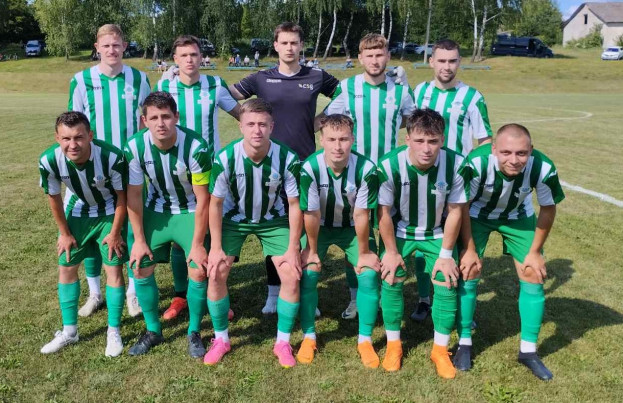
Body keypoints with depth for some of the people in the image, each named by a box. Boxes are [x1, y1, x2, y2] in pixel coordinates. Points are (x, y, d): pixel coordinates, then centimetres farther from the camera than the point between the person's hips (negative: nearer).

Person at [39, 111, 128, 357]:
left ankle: (114, 332, 11)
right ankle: (69, 331, 23)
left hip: (110, 213, -3)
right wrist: (65, 234, 2)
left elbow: (122, 196, -18)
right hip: (77, 212, 3)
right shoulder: (49, 161, -27)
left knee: (113, 269, -5)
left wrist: (115, 233, -10)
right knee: (66, 268, 6)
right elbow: (54, 198, -7)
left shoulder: (111, 157, -35)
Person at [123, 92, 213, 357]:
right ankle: (153, 331, 20)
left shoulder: (196, 147, -27)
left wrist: (198, 244, -17)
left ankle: (194, 333, 11)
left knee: (199, 271, -14)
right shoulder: (135, 147, -18)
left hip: (190, 212, -3)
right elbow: (134, 195, -8)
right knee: (140, 268, -2)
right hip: (156, 211, 3)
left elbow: (203, 199, -20)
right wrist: (139, 240, -6)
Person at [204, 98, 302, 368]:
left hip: (273, 219, 0)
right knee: (216, 273, -11)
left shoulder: (287, 159, -26)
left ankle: (283, 343, 9)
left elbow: (294, 205, -14)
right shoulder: (225, 158, -26)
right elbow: (216, 203, -13)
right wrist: (216, 248, -13)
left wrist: (293, 248, -14)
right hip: (234, 218, 0)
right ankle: (221, 339, 12)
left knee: (292, 275, -11)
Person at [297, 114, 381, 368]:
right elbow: (311, 214, -19)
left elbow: (361, 215, -20)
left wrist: (364, 253, -11)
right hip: (320, 227, 0)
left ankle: (365, 340, 6)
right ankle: (309, 336, 8)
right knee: (307, 273, -14)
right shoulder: (309, 168, -29)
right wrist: (312, 250, -9)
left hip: (353, 228, 0)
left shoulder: (366, 169, -29)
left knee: (369, 274, -12)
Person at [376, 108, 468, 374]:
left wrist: (446, 254, -9)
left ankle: (440, 349, 13)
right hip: (399, 231, -1)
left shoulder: (455, 164, -26)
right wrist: (391, 251, -9)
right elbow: (384, 211, -16)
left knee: (447, 283, -6)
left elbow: (455, 211, -13)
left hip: (438, 232, 1)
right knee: (391, 280, -7)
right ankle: (393, 344, 15)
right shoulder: (389, 165, -29)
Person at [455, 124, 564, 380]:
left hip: (518, 216, 2)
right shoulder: (477, 163, -38)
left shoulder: (543, 168, -32)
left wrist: (535, 252, -4)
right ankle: (464, 344, 12)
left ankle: (528, 351, 16)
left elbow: (548, 208, -11)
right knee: (468, 273, -8)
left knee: (534, 277, -1)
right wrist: (469, 250, -14)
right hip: (477, 214, -2)